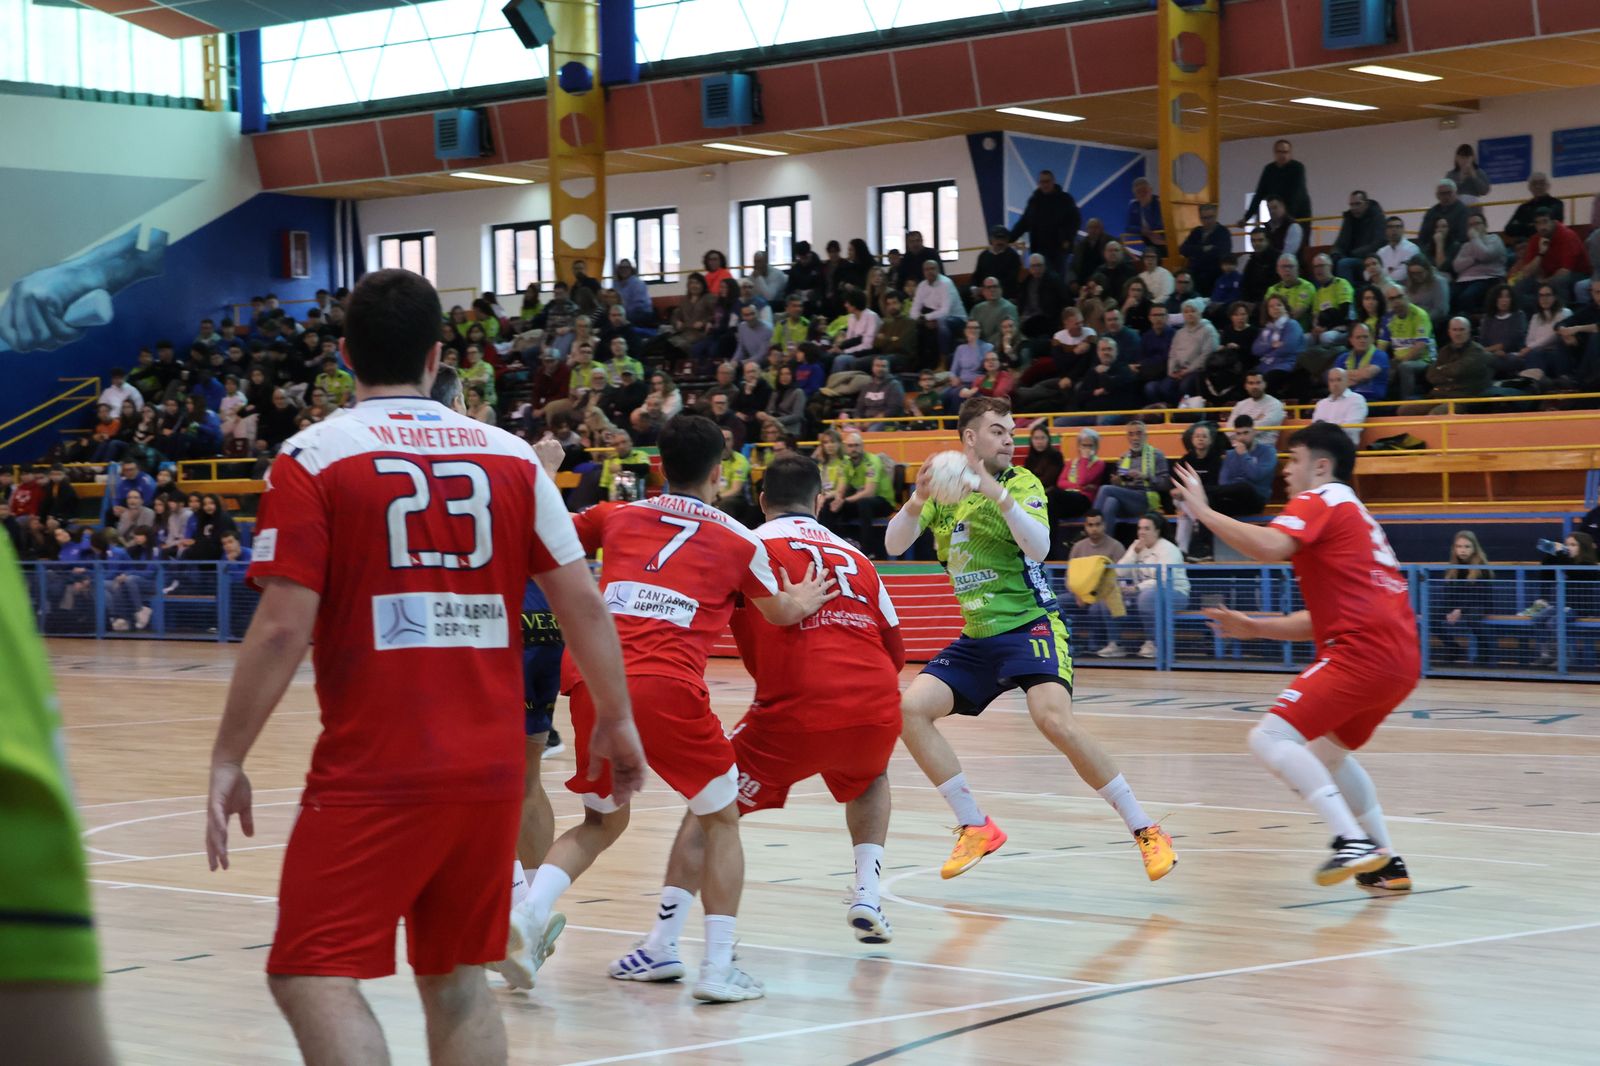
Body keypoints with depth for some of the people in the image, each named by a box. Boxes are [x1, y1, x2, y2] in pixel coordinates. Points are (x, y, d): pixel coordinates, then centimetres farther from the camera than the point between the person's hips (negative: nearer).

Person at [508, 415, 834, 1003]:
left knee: (602, 820, 23)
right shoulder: (738, 541, 12)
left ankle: (527, 912, -1)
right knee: (721, 821, 16)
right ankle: (719, 966, 7)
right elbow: (779, 613, 30)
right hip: (666, 689, -3)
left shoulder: (617, 517, 16)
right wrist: (803, 601, 52)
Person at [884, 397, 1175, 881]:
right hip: (977, 637, 6)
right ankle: (976, 828, 1)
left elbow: (1039, 547, -23)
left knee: (1054, 719, -28)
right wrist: (917, 500, -23)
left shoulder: (1022, 483, -7)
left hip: (1029, 626, -5)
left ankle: (1146, 831, -18)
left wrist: (997, 494, -34)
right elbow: (894, 545, -4)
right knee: (909, 709, -10)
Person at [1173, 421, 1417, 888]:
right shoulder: (1350, 512, 29)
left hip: (1364, 651, -10)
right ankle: (1387, 863, 25)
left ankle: (1353, 842, -24)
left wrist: (1204, 512, -13)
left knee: (1271, 738, -15)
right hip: (1400, 657, 10)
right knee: (1327, 751, 28)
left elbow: (1270, 547, -23)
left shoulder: (1320, 500, 0)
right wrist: (1255, 627, 22)